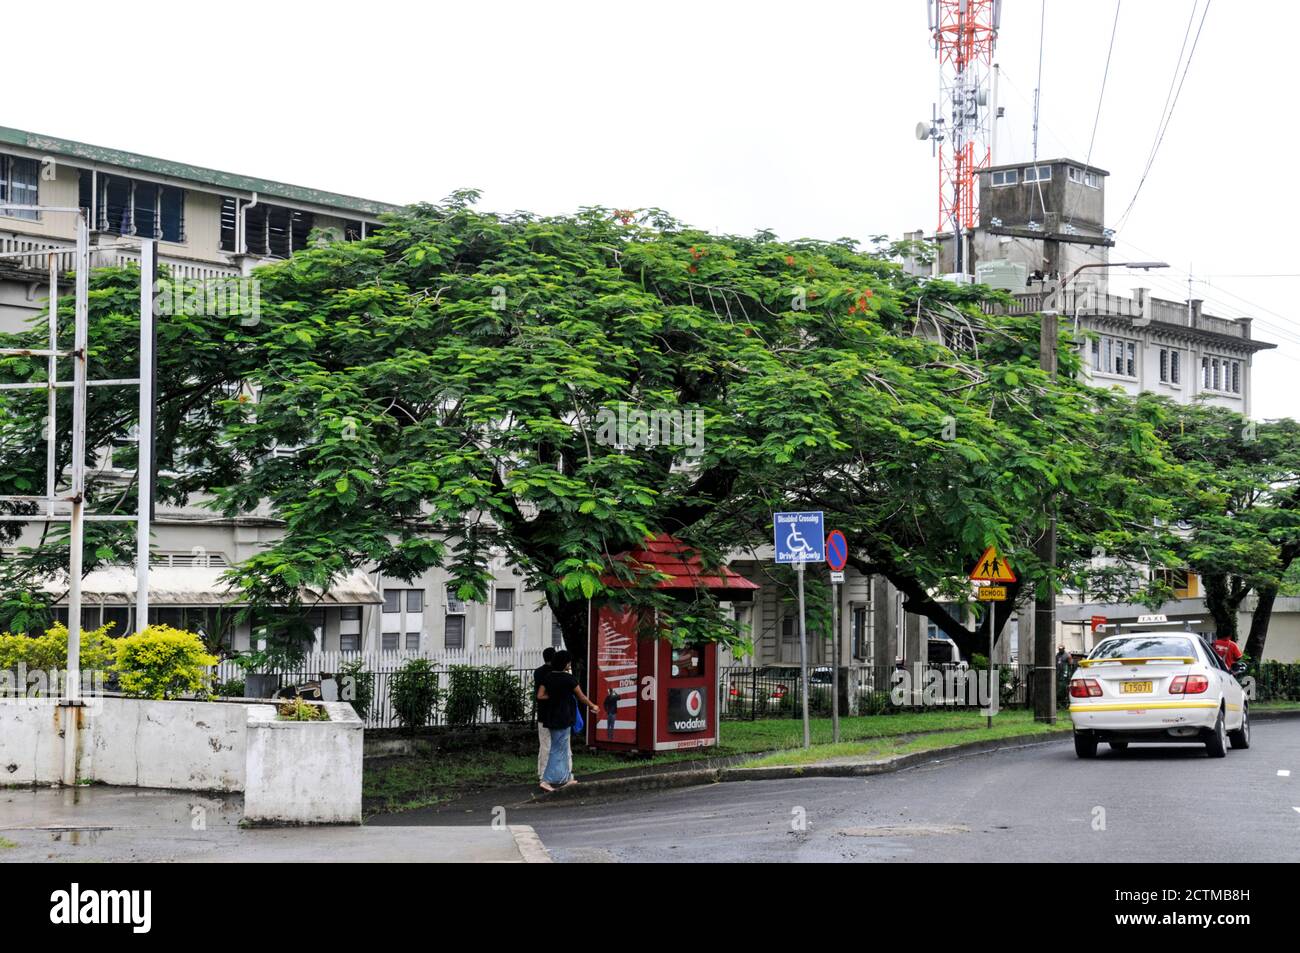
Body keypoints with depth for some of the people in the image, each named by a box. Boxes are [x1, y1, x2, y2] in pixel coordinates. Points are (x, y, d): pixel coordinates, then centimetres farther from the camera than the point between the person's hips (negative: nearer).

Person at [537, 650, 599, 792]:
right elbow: (581, 697, -4)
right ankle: (547, 780, -4)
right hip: (564, 718, -7)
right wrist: (593, 707, 11)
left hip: (551, 717, 7)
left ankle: (566, 779, 21)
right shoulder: (568, 678, -14)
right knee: (558, 750, -1)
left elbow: (540, 696, -1)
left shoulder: (548, 677, 3)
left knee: (564, 748, 16)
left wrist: (553, 696, 9)